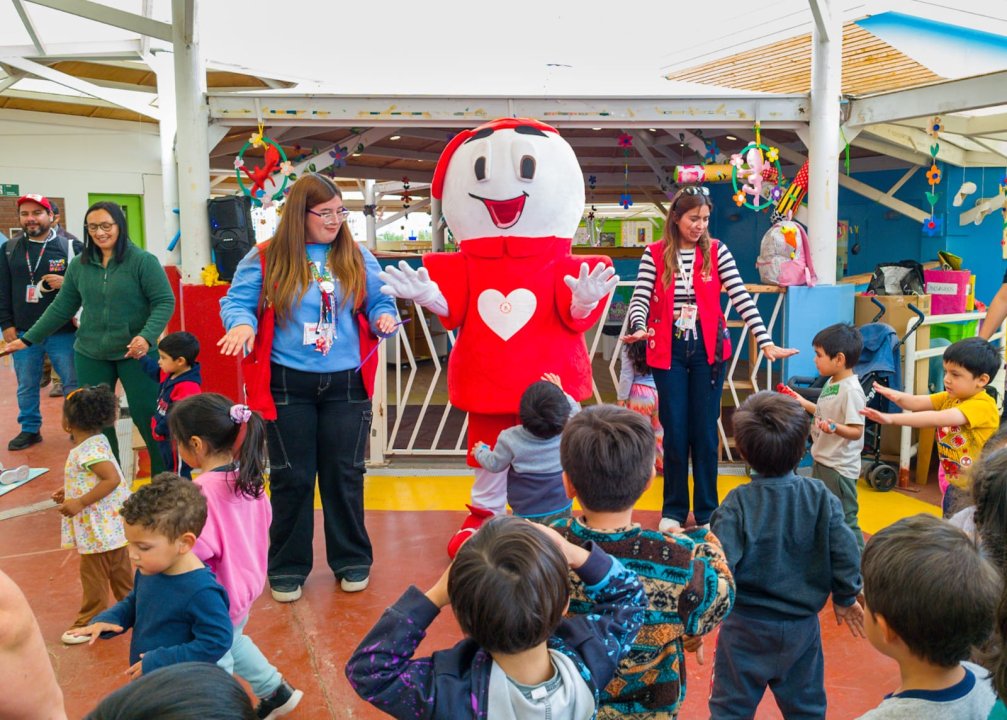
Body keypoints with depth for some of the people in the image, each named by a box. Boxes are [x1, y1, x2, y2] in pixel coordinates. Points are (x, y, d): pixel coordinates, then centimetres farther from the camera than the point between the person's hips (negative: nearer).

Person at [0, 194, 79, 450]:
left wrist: (67, 283, -19)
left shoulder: (69, 246, -3)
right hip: (23, 333, 3)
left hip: (63, 332, -3)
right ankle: (30, 430, 26)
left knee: (73, 383, 4)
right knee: (26, 386, 12)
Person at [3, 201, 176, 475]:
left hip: (134, 353, -4)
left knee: (147, 416, -1)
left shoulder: (142, 260, -8)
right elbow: (61, 307, 11)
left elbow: (164, 302, -11)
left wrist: (147, 336, -26)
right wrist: (28, 339, 10)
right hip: (89, 355, 5)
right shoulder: (79, 264, 5)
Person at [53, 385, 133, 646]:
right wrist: (69, 494, 10)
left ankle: (89, 622, 17)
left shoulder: (88, 451, -23)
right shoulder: (97, 441, 6)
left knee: (93, 574, 5)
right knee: (119, 570, 21)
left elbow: (112, 479, -32)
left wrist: (80, 503, -27)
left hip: (99, 527, -10)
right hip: (114, 524, 10)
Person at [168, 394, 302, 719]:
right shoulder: (247, 476, -4)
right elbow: (264, 519, 8)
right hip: (244, 584, 9)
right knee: (233, 642, 32)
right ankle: (277, 692, 44)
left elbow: (199, 548, -31)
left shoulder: (203, 490, -29)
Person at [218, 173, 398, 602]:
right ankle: (288, 568, 22)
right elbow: (237, 301, 0)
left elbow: (380, 303, 12)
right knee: (291, 477, 7)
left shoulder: (358, 259, 6)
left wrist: (384, 319, -10)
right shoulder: (266, 259, -2)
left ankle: (351, 561, 26)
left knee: (344, 474, 9)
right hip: (288, 385, -2)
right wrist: (242, 324, -21)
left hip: (346, 384, 2)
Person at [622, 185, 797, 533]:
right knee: (675, 432, 6)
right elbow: (639, 299, -10)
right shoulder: (655, 254, -2)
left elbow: (742, 298, -6)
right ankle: (674, 510, 21)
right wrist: (639, 328, -31)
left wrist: (766, 342, -14)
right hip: (669, 351, 0)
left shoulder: (717, 252, 0)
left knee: (705, 432, 7)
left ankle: (706, 511, 20)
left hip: (708, 349, 1)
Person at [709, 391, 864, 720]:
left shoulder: (738, 503, -19)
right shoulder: (821, 498, -10)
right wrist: (845, 598, 10)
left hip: (746, 626, -3)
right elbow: (846, 553, -7)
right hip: (802, 627, 3)